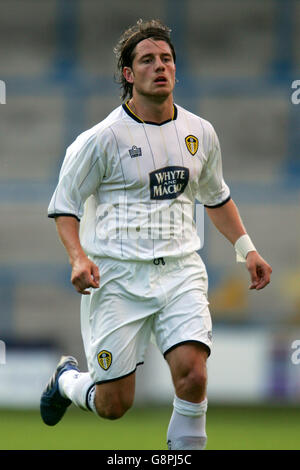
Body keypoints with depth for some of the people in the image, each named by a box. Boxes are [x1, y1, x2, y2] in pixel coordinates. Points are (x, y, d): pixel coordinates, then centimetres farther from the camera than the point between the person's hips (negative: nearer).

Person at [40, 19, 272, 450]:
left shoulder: (200, 133, 7)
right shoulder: (102, 139, -8)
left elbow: (215, 196, 25)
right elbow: (64, 205, -1)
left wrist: (246, 249, 16)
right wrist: (78, 257, -18)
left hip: (180, 271, 3)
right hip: (118, 275, -3)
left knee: (192, 376, -19)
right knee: (114, 404, 0)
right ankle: (67, 379, 35)